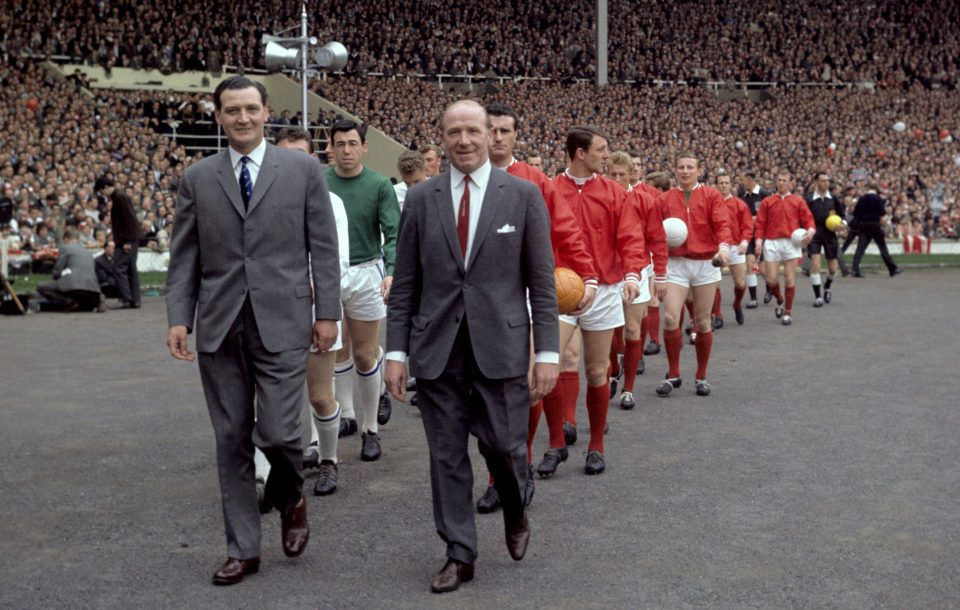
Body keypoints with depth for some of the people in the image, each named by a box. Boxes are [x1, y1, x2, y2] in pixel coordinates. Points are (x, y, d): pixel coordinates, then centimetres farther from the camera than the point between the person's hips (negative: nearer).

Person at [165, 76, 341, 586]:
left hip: (281, 320, -2)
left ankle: (291, 501, 25)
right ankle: (242, 549, 20)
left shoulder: (303, 169, 3)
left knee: (277, 432, -9)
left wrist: (327, 311, -2)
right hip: (219, 326, 3)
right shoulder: (196, 178, 8)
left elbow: (322, 247, 2)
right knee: (232, 440, 8)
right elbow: (184, 256, 7)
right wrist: (178, 317, -2)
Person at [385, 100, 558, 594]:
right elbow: (405, 283, 6)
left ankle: (516, 514, 33)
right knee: (447, 455, 6)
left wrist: (547, 352, -5)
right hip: (437, 348, 2)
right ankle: (459, 554, 20)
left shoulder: (523, 195, 0)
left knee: (503, 445, 1)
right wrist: (396, 351, 1)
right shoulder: (421, 197, 5)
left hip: (501, 345, -2)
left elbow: (541, 282, 0)